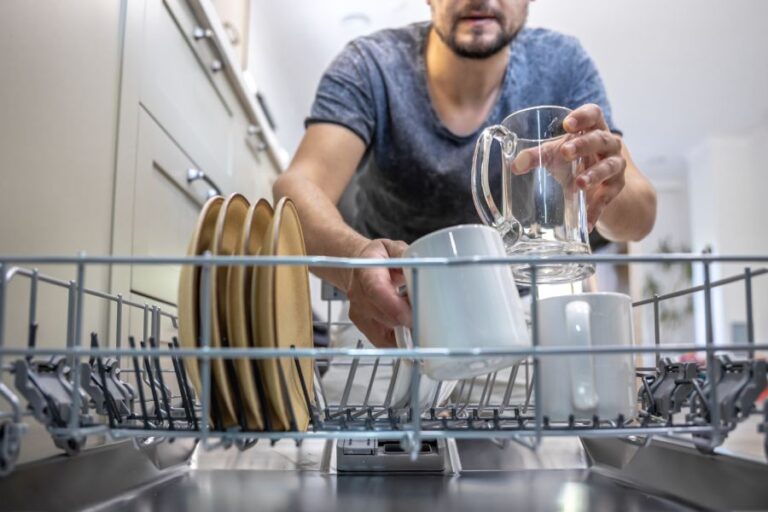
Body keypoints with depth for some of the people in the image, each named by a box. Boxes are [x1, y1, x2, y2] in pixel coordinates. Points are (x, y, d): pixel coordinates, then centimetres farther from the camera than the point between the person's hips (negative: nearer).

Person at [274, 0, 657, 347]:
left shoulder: (561, 64, -13)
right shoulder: (368, 68, -18)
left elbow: (639, 217, -17)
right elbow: (299, 187, -33)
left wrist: (604, 198, -43)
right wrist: (354, 256, -57)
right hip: (396, 310, 0)